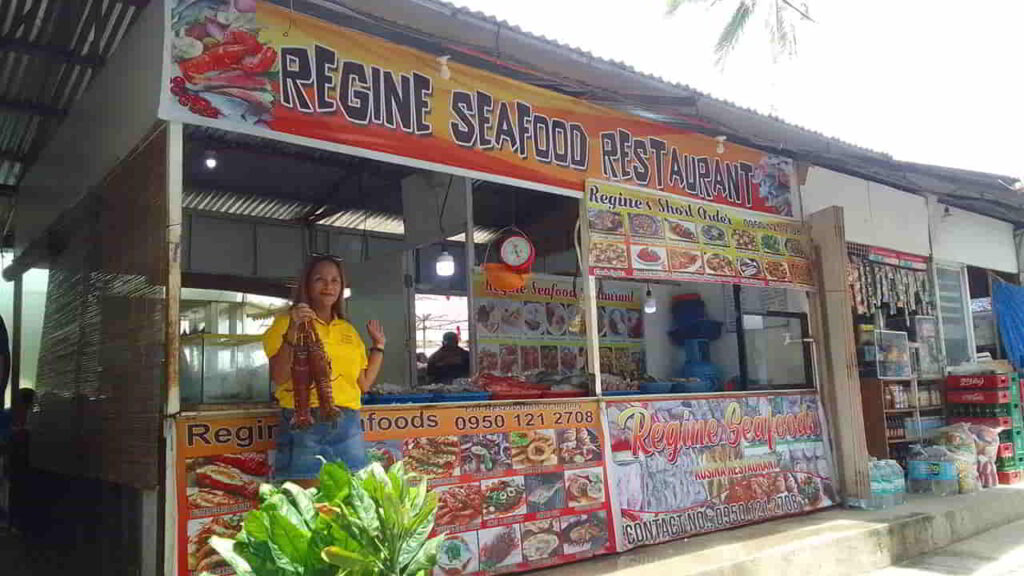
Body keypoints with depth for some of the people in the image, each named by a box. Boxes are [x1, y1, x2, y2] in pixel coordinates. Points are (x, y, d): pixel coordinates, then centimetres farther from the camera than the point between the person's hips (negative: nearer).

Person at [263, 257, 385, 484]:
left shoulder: (349, 330, 16)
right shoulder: (287, 323, 2)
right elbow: (278, 377, -11)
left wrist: (378, 345, 15)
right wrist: (293, 332, -20)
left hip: (348, 426, 5)